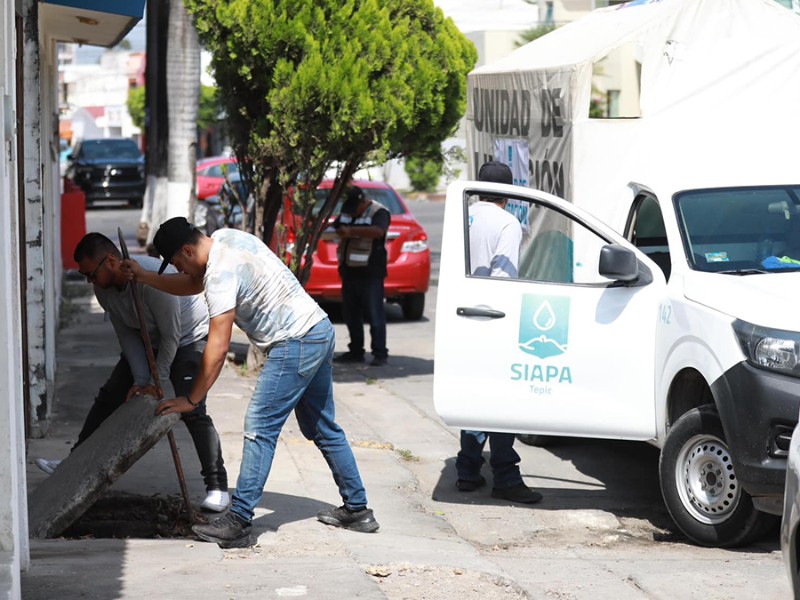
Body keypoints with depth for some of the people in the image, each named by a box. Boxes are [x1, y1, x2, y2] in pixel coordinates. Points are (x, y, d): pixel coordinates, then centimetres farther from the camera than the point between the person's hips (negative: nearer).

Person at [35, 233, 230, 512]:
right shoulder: (104, 289, -13)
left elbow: (171, 335, -28)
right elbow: (127, 335, -6)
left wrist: (157, 382, -21)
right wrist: (140, 380, -15)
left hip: (190, 336, -8)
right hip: (150, 341, 8)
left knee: (191, 411, -20)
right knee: (109, 396, 7)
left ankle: (217, 486, -15)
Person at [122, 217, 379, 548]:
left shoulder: (221, 272, -20)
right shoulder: (225, 237, 9)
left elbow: (217, 348, -21)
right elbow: (192, 285, 27)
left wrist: (191, 399, -15)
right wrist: (144, 277, 18)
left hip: (295, 344, -10)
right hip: (320, 332, 10)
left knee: (260, 429, -11)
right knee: (322, 428, 18)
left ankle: (238, 523, -13)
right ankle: (357, 510, 26)